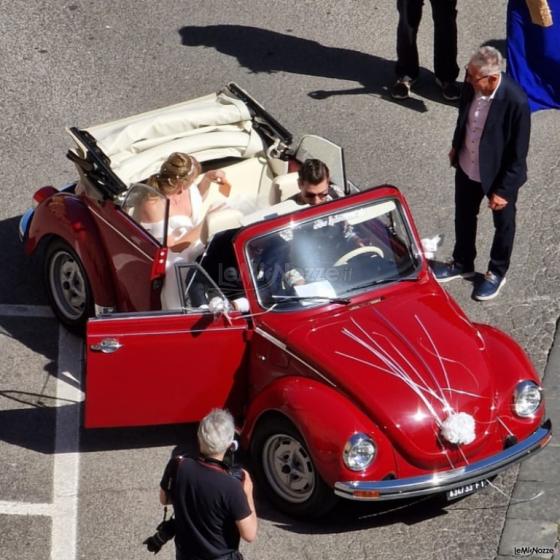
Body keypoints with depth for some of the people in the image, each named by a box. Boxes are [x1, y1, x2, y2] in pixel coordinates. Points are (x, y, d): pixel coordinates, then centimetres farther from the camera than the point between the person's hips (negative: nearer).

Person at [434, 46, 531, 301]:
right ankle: (462, 263, 50)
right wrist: (456, 146, 16)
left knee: (503, 224, 21)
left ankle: (497, 272, 44)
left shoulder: (516, 102, -35)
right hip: (467, 168, 5)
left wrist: (504, 190, -19)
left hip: (499, 175, -5)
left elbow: (518, 153, -24)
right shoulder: (472, 82, -19)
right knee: (463, 217, 25)